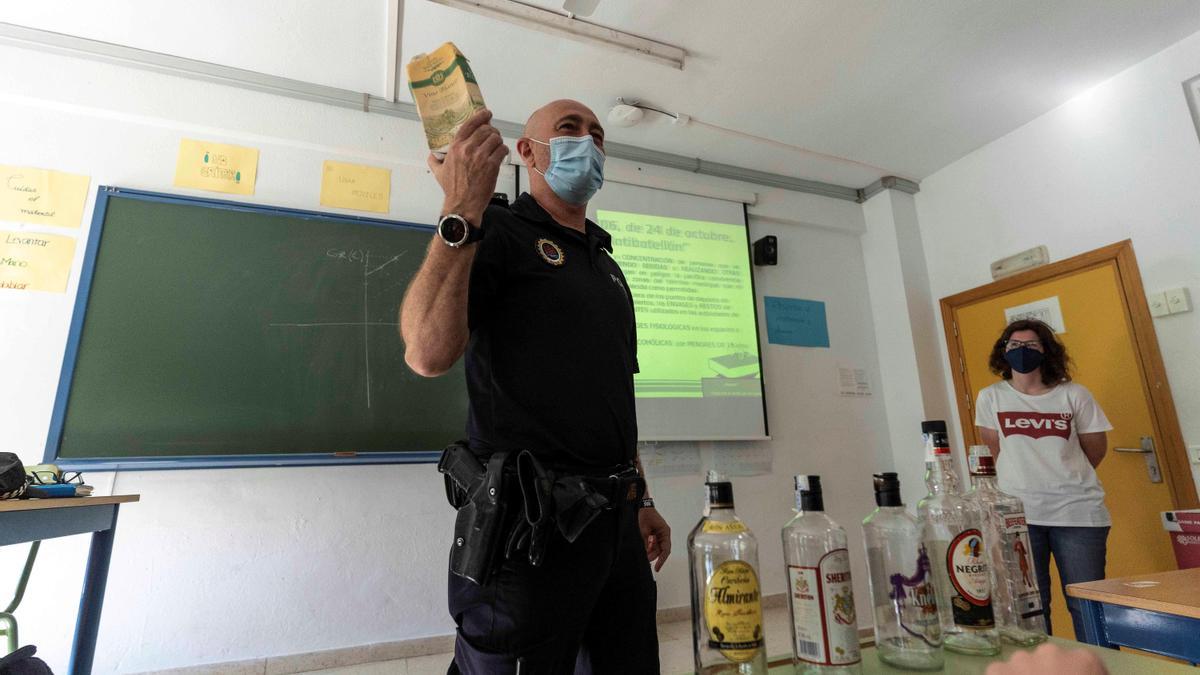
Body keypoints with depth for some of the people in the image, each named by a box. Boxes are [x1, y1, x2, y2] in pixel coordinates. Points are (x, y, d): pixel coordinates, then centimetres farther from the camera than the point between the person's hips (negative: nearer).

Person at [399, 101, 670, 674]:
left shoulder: (607, 265, 19)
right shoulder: (498, 233, -3)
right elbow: (429, 354, -20)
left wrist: (640, 501, 17)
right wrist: (461, 212, -23)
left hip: (615, 519, 8)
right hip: (531, 519, -7)